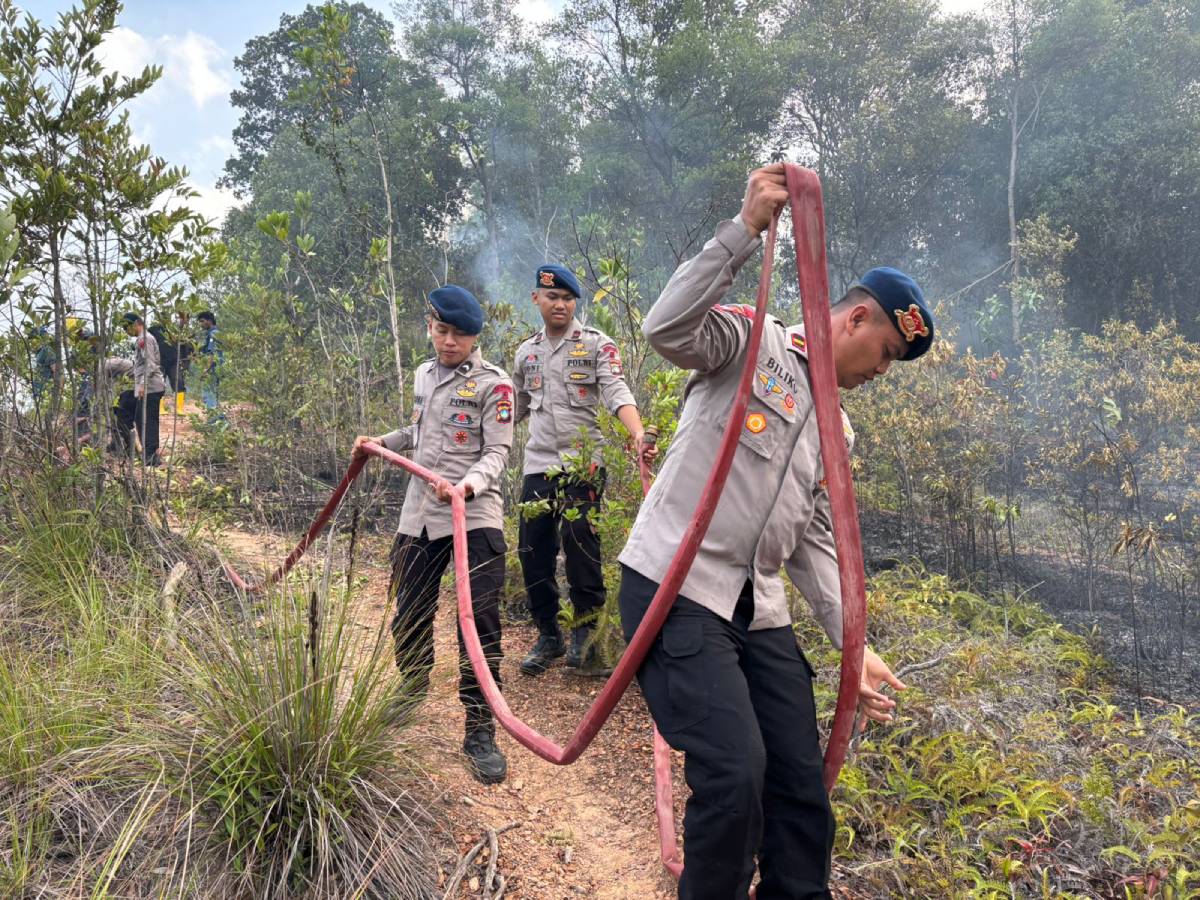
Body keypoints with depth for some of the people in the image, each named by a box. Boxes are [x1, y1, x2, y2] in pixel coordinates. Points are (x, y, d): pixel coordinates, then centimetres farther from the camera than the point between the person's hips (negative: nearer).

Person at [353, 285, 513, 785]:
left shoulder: (492, 383, -5)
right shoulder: (424, 374, 15)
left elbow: (497, 450, -11)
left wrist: (467, 485, -28)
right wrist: (381, 442, 18)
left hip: (474, 516, -6)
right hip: (419, 515, 6)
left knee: (480, 622, -9)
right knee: (409, 617, 12)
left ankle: (480, 732, 3)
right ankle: (411, 696, 35)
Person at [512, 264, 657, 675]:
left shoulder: (596, 344, 0)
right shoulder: (526, 353, 15)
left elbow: (616, 392, -15)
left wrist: (638, 433, -33)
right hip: (538, 463, 5)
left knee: (579, 542, -7)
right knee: (533, 551, 5)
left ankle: (585, 629, 13)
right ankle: (548, 634, 21)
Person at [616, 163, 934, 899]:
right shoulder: (750, 341, -2)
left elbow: (815, 544, 17)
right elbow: (666, 328, -23)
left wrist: (852, 643, 10)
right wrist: (747, 228, -25)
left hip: (758, 612, 8)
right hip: (675, 590, -8)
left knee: (802, 782, 9)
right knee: (736, 772, -16)